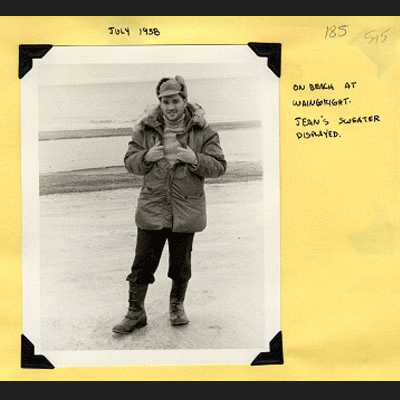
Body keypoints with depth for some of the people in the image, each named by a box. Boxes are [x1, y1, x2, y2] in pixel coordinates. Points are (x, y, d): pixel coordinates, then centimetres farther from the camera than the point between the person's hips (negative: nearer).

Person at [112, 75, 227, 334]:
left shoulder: (202, 131, -2)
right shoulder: (146, 129, 2)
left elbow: (219, 166, -3)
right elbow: (130, 162, 7)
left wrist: (194, 159, -19)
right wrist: (146, 157, -14)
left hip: (186, 209, 0)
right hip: (152, 207, 1)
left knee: (181, 263, 13)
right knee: (143, 261, 3)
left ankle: (177, 306, 36)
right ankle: (136, 313, 18)